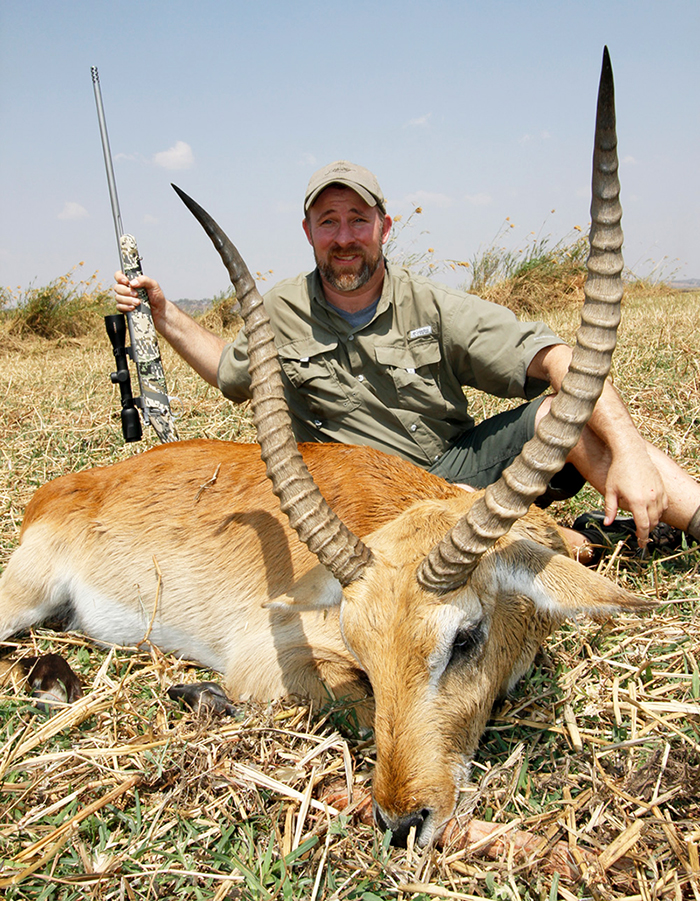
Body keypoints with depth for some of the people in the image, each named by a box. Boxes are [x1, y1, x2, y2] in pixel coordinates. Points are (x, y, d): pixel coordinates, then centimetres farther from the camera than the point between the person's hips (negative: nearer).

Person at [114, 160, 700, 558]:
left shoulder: (432, 307, -7)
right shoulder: (281, 314, 1)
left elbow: (554, 358, -16)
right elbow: (231, 370, 22)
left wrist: (630, 449, -30)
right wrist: (163, 313, 12)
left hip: (454, 463, 0)